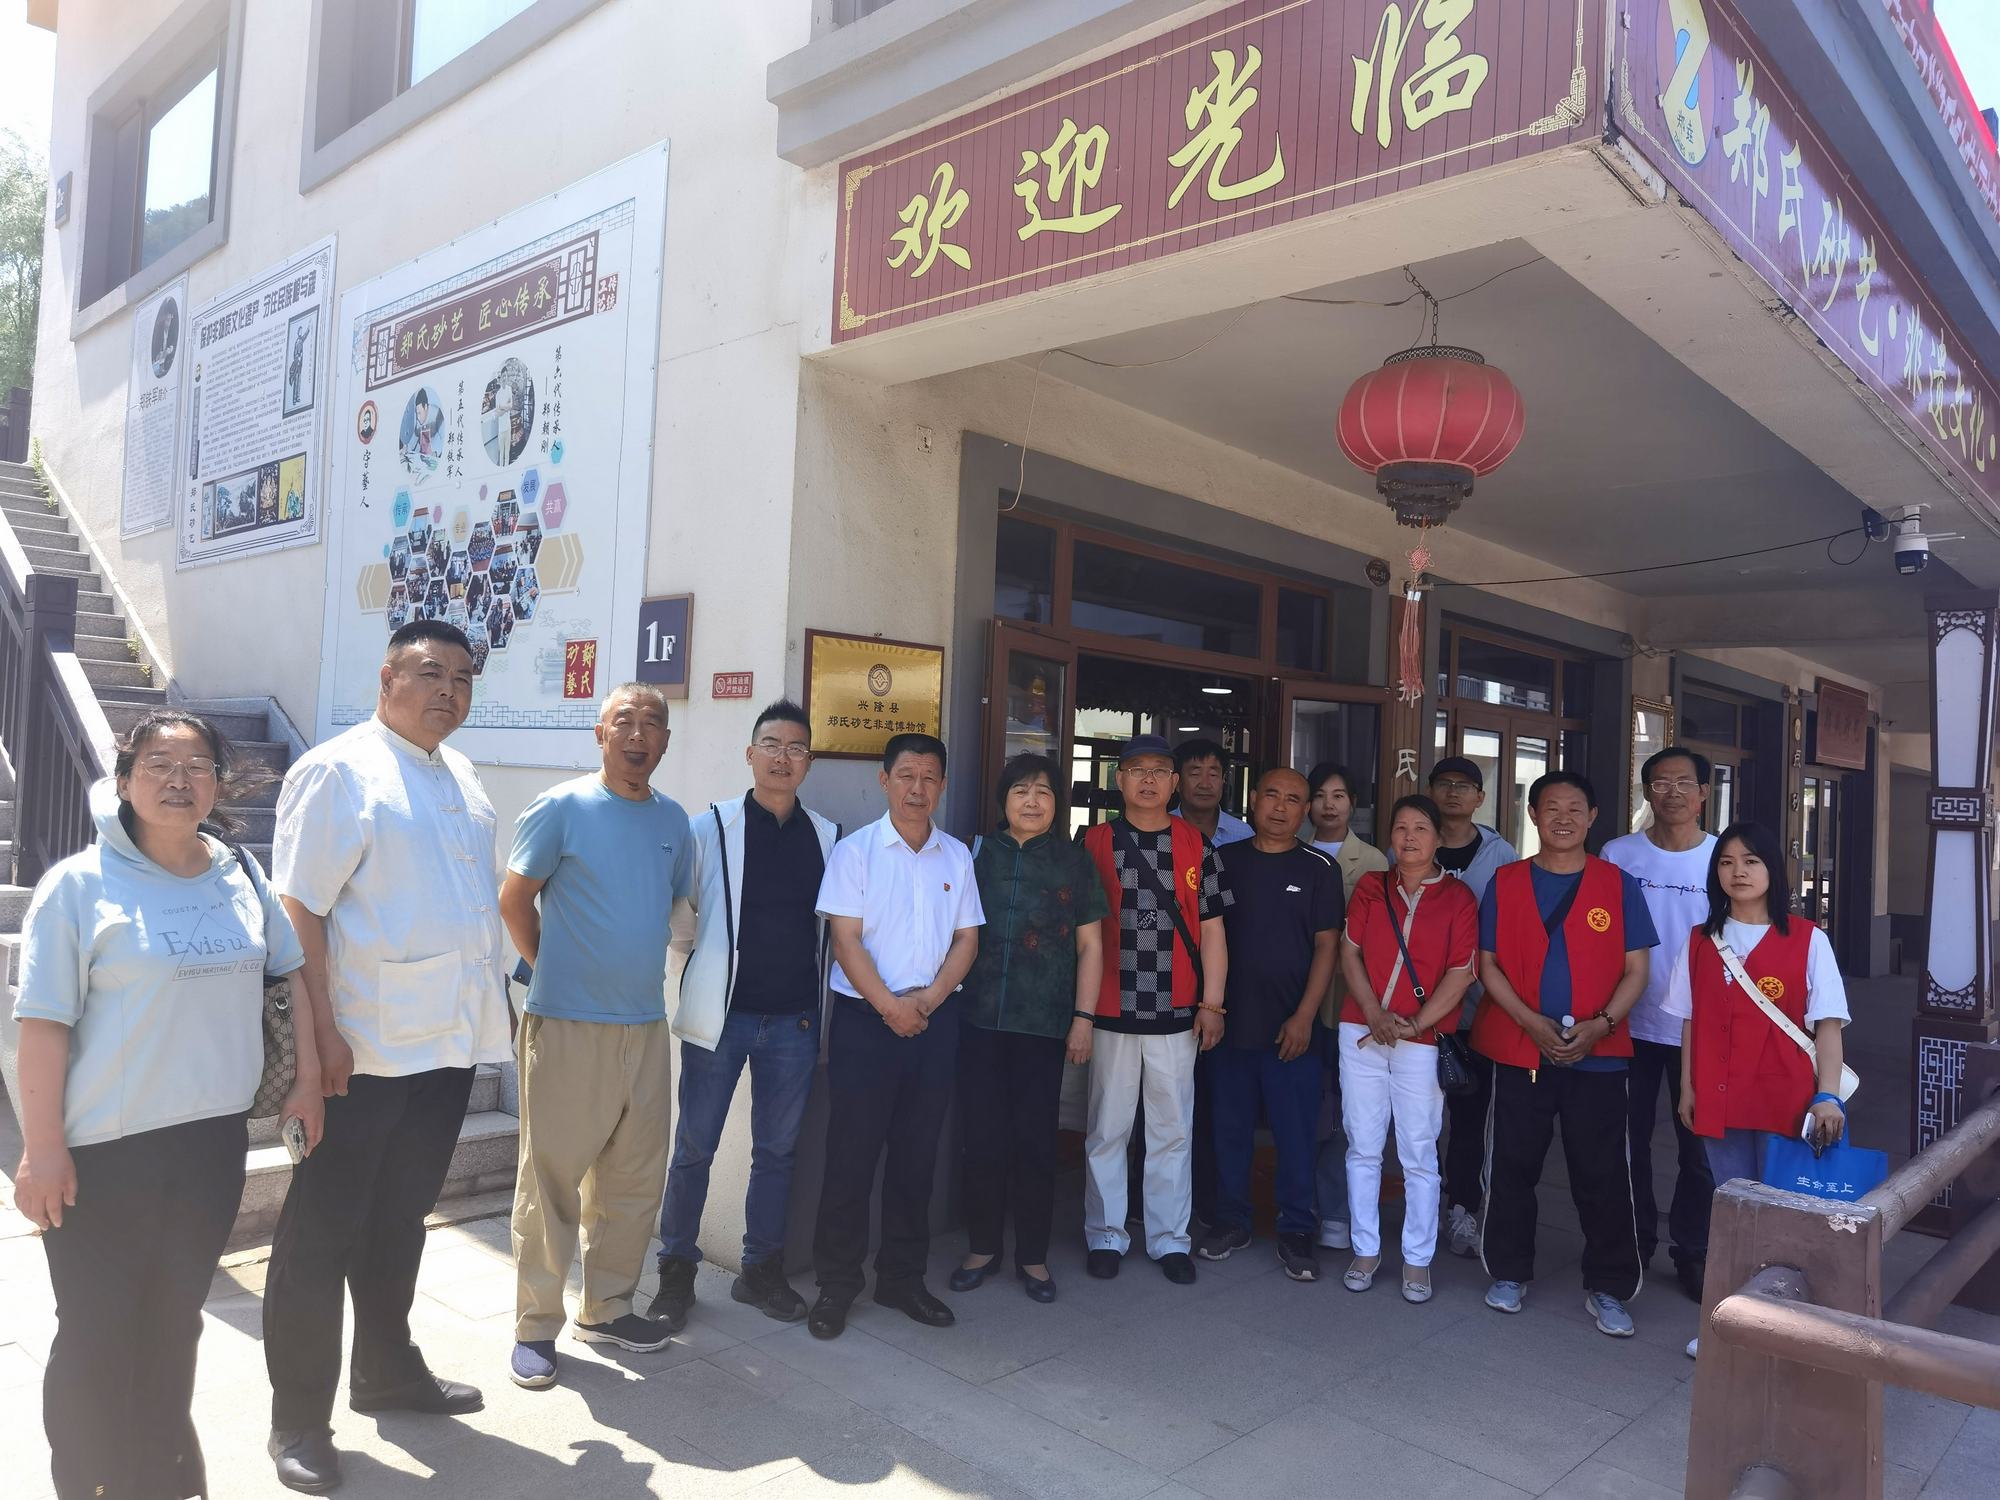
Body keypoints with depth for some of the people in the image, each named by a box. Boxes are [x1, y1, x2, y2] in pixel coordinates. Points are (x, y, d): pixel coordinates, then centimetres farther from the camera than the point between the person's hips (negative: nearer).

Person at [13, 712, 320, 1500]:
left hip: (213, 1139, 4)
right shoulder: (80, 884, -9)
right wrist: (42, 1148, -14)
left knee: (175, 1324, 19)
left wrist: (308, 1080, 8)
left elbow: (294, 973, 13)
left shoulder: (240, 878, 4)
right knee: (97, 1336, 8)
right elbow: (43, 1023, -11)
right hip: (104, 1149, -4)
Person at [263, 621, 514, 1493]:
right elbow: (299, 908, -14)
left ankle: (387, 1370, 37)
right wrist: (320, 1030, -19)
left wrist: (489, 1011, 16)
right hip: (364, 1047, -7)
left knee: (401, 1219, 20)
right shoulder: (339, 770, -10)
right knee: (323, 1229, 6)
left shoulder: (462, 778, 12)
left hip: (451, 1042, 7)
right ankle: (298, 1418, 20)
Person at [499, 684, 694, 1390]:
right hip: (567, 1025, -5)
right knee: (551, 1178, 1)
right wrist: (553, 971, 2)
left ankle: (607, 1308, 28)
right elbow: (514, 901, -2)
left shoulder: (674, 820, 9)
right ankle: (536, 1326, 15)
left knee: (634, 1178, 13)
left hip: (646, 1026, 6)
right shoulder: (561, 808, -7)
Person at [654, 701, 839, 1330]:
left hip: (795, 1019, 3)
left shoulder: (827, 837, 6)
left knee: (777, 1150, 12)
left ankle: (761, 1270, 27)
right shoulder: (710, 827, -2)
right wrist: (693, 947, -8)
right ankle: (676, 1271, 21)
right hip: (720, 1013, -2)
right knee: (695, 1147, 6)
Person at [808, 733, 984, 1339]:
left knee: (917, 1154, 10)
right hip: (864, 1018, -3)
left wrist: (927, 1000, -7)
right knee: (851, 1154, 1)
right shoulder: (855, 850, -3)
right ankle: (836, 1285, 14)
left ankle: (903, 1277, 24)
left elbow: (967, 938, 7)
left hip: (934, 1018, 4)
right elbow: (846, 938, -8)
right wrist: (890, 1006, -14)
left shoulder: (956, 856, 8)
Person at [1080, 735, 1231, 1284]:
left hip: (1176, 1013, 1)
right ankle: (1106, 1236, 21)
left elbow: (1211, 930, 6)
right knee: (1106, 1130, 7)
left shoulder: (1196, 846, 5)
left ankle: (1170, 1239, 21)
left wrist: (1212, 1003, 0)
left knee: (1173, 1131, 8)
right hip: (1110, 1011, -1)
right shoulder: (1095, 843, 2)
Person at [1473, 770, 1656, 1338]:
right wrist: (1534, 1024, -12)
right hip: (1520, 1051, 1)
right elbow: (1488, 965, 1)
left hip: (1598, 1055, 0)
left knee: (1602, 1176, 4)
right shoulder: (1506, 883, 2)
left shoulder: (1618, 885, 2)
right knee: (1512, 1167, 9)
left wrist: (1600, 1024, -13)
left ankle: (1607, 1288, 19)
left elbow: (1636, 970, 2)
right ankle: (1510, 1272, 25)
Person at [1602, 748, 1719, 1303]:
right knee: (1629, 1142, 11)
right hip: (1632, 1025, 1)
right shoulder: (1617, 855, -3)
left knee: (1700, 1148, 8)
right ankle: (1634, 1242, 28)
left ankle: (1692, 1253, 24)